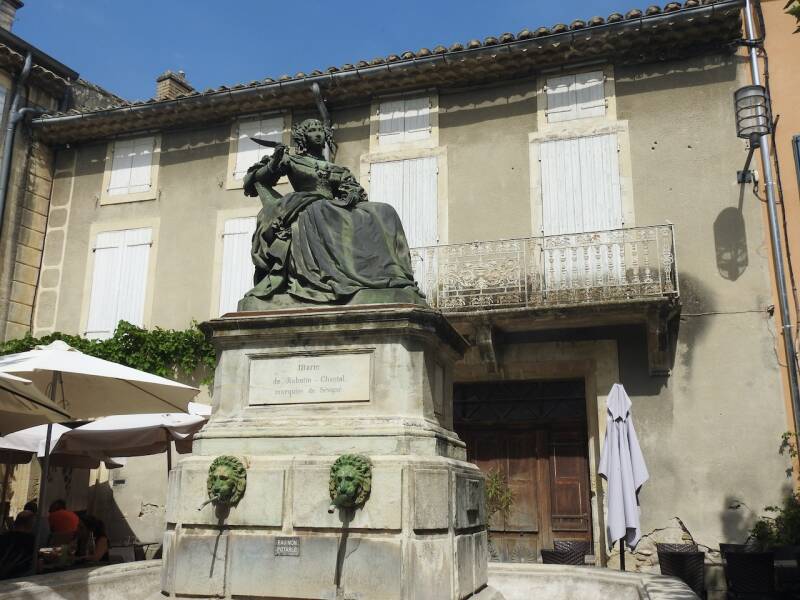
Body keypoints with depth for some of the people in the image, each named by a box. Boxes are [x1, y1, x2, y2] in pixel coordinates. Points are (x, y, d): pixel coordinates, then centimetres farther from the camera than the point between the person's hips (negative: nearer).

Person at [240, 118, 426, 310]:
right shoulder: (292, 161, 19)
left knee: (383, 213, -17)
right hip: (305, 212, -4)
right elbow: (257, 179, 13)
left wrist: (353, 194, -7)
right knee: (316, 211, -41)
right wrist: (274, 163, -6)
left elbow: (353, 187, 17)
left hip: (334, 210, 4)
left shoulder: (336, 170, 29)